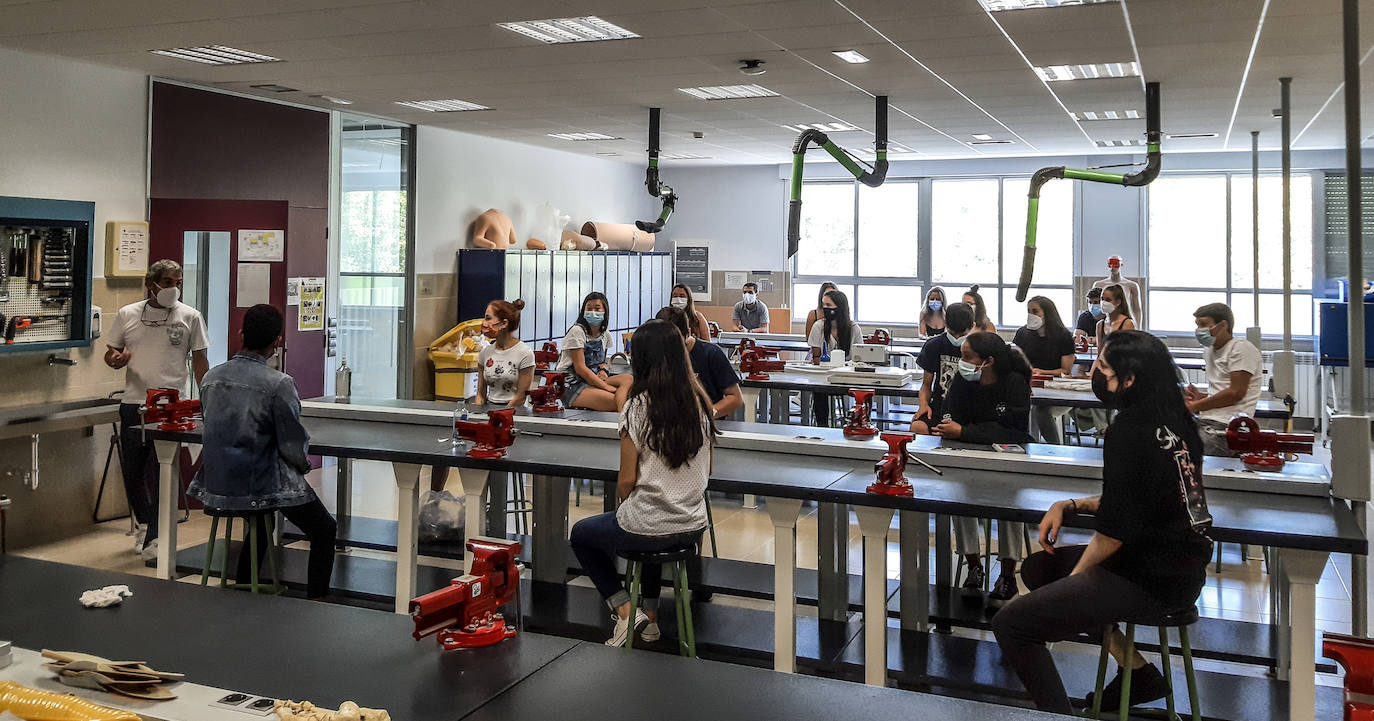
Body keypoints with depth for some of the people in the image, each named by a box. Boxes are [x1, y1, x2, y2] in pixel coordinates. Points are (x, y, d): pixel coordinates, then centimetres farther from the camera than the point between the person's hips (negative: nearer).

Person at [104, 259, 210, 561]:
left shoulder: (190, 316, 3)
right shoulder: (127, 315, 7)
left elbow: (200, 361, 5)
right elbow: (110, 354, 14)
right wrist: (115, 359, -10)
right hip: (134, 404, 3)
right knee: (132, 471, 10)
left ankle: (155, 538, 1)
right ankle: (144, 523, 33)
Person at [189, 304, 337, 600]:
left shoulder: (211, 377, 1)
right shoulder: (279, 383, -19)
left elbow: (214, 429, 12)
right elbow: (293, 447, -16)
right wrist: (304, 464, 7)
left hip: (216, 484, 7)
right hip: (264, 486, -7)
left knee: (259, 526, 36)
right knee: (325, 531, 14)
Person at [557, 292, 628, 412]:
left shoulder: (604, 334, 10)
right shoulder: (577, 331, -12)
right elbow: (580, 368, -17)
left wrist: (603, 370, -1)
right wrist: (608, 387, -21)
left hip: (593, 381, 8)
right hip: (571, 385, -8)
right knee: (614, 401, -30)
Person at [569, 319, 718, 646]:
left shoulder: (638, 407, -17)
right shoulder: (699, 402, -2)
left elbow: (627, 480, -13)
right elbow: (707, 470, 8)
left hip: (648, 529, -5)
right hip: (693, 527, 6)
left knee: (580, 534, 24)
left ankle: (624, 609, 12)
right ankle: (650, 614, 35)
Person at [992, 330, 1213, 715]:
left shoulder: (1128, 432, -19)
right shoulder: (1171, 421, 7)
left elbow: (1114, 530, -17)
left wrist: (1075, 576, 0)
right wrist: (1070, 505, 9)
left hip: (1150, 581, -10)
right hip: (1182, 565, 10)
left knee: (1010, 624, -11)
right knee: (1037, 567, 23)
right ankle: (1137, 673, 21)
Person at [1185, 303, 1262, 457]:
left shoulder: (1241, 348, -4)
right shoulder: (1209, 350, 24)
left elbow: (1236, 393, -13)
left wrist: (1196, 406, -8)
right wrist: (1201, 396, 10)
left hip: (1224, 427, -9)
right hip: (1205, 421, 9)